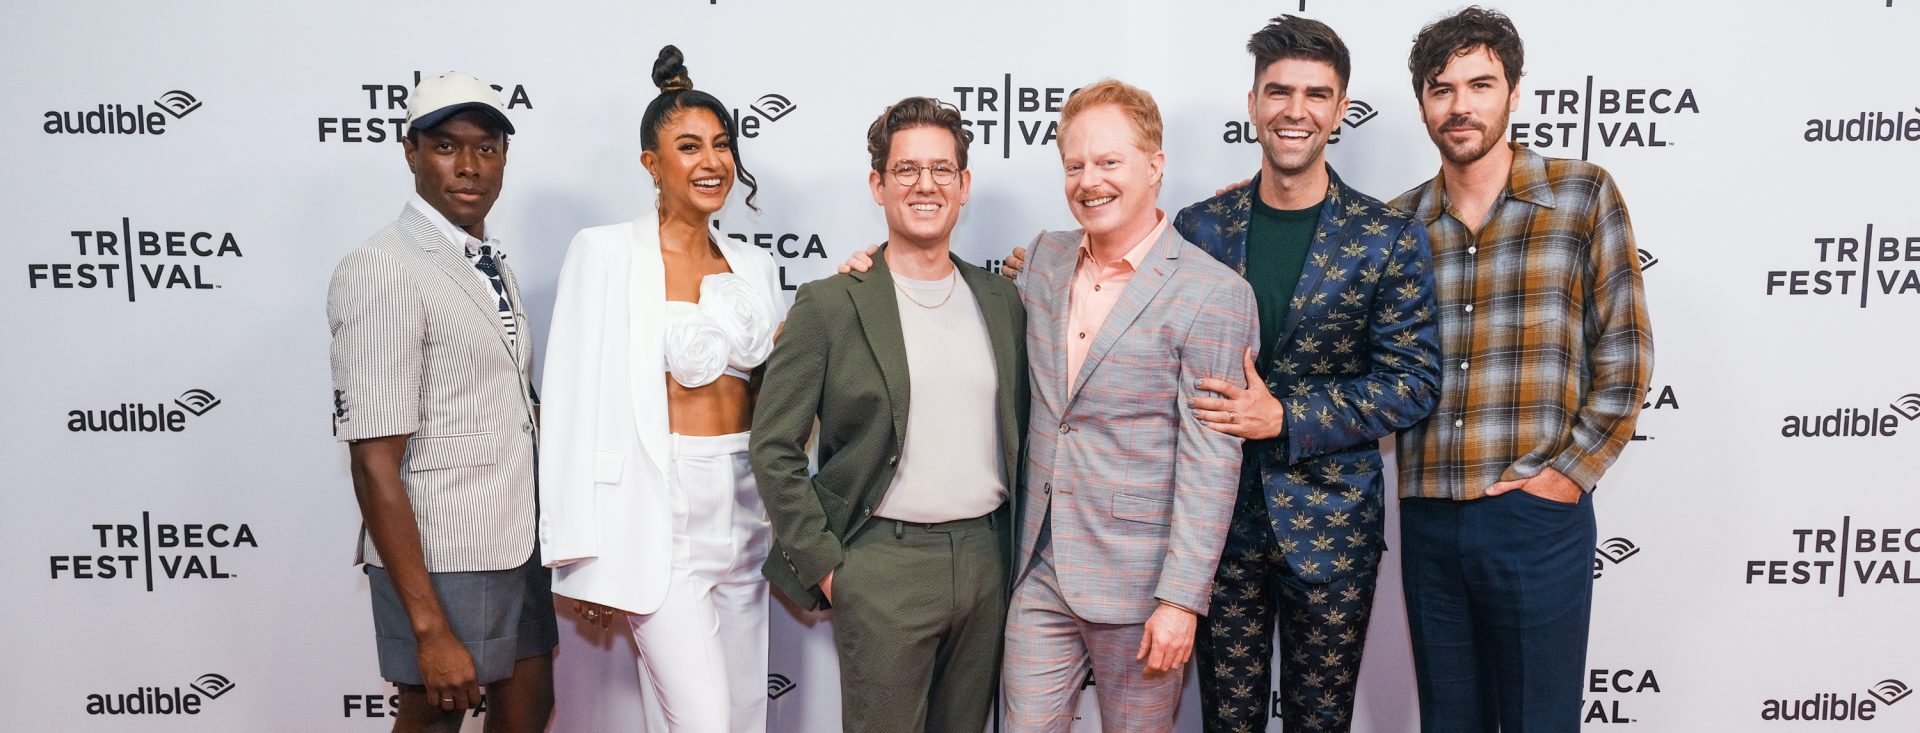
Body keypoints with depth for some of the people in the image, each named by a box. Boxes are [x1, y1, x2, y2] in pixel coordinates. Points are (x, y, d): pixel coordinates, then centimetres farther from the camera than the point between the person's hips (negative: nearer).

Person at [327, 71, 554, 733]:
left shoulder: (493, 266, 10)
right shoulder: (383, 273, -17)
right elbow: (375, 464, -20)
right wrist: (430, 627, -22)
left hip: (520, 546, 8)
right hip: (440, 556, -8)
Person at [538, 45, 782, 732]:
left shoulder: (753, 265, 11)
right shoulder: (607, 252, -6)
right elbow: (581, 405, -9)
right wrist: (590, 558, -11)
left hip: (745, 511, 6)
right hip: (660, 514, -6)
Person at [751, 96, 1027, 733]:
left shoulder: (1002, 301, 8)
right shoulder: (829, 305, -6)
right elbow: (774, 449, -5)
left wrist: (1020, 546, 8)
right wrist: (824, 566, -8)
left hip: (986, 559, 4)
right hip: (884, 565, -4)